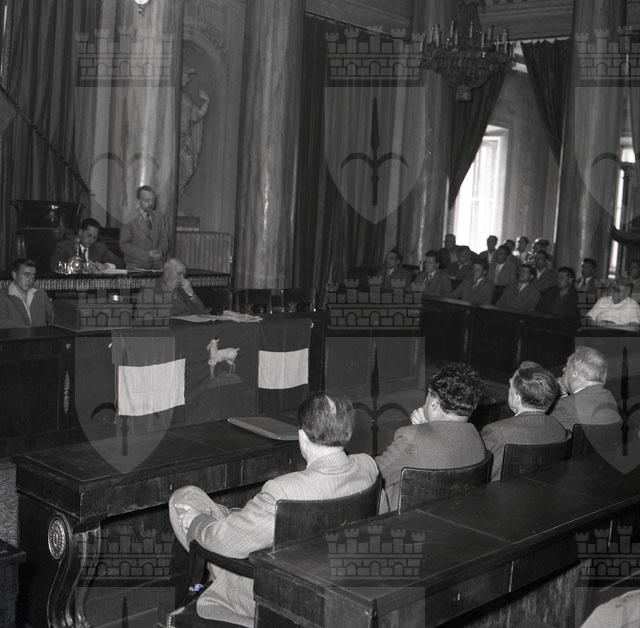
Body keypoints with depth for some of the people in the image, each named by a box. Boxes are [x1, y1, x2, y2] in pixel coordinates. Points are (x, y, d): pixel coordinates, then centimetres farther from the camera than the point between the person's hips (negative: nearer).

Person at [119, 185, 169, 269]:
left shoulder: (159, 218, 11)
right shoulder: (130, 219, -4)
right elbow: (124, 245, -7)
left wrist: (161, 252, -6)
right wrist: (146, 254, -15)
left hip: (156, 266, 4)